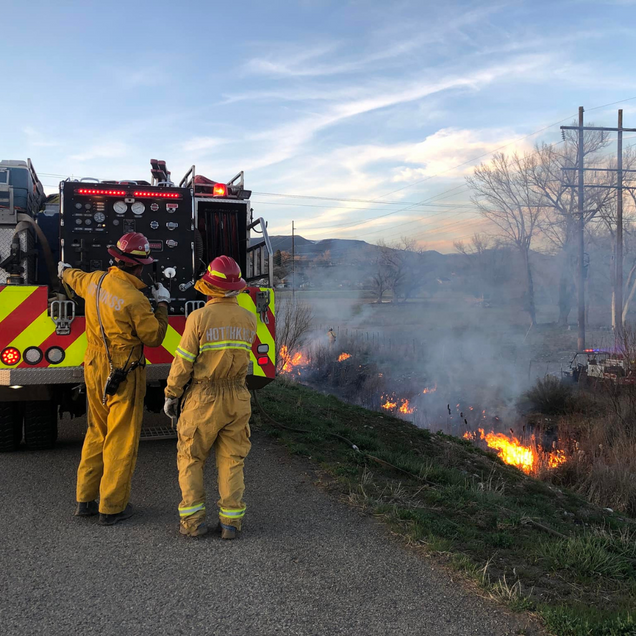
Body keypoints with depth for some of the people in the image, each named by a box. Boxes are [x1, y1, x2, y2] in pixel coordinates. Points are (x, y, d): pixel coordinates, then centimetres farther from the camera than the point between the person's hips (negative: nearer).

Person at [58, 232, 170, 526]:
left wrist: (65, 270, 50)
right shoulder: (135, 300, -22)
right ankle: (112, 507, 12)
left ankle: (85, 499, 28)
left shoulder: (95, 281, 1)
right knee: (121, 439, 3)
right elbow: (153, 337, -11)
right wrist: (162, 304, 0)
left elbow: (75, 279, 26)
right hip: (123, 376, -8)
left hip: (94, 370, 8)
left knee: (97, 433, 20)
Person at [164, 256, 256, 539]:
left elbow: (183, 363, -11)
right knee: (231, 460, 11)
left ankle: (193, 519, 9)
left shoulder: (199, 318, -13)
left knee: (191, 459, 11)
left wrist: (171, 396, 2)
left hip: (203, 399, -3)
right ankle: (230, 520, 10)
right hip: (237, 400, 3)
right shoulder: (249, 319, 0)